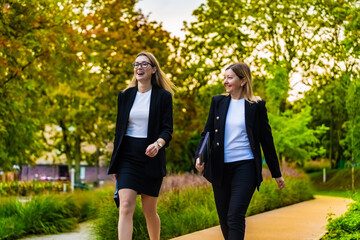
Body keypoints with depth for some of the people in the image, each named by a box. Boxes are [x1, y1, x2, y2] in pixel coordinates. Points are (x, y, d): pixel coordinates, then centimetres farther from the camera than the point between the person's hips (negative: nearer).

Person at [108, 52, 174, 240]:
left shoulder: (164, 96, 1)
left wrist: (158, 144, -27)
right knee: (126, 207, -12)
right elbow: (119, 130, 14)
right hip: (127, 157, 2)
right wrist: (115, 163, 13)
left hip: (151, 158, -2)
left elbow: (167, 130, -4)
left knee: (149, 210, 7)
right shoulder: (125, 96, 10)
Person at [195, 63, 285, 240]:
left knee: (235, 217, -14)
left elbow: (266, 140, 5)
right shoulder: (218, 102, 8)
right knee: (224, 219, 9)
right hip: (220, 168, 4)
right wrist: (199, 157, -7)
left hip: (245, 166, -4)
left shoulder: (256, 106, 0)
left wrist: (276, 173, 8)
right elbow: (207, 132, 11)